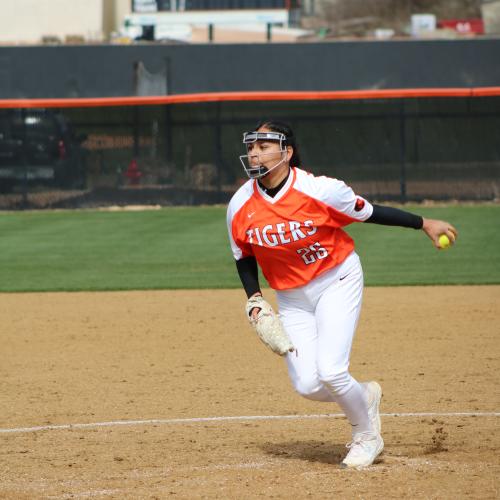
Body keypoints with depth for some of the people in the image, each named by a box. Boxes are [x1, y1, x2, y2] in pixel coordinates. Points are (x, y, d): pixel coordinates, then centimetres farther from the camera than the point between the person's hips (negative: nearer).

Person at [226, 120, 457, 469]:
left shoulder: (320, 190, -22)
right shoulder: (240, 207, -11)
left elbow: (370, 213, -8)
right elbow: (244, 257, 6)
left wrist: (425, 224, -2)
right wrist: (254, 299, -8)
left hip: (338, 283, -4)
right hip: (291, 299, 4)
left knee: (330, 371, -18)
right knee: (307, 385, -8)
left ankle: (367, 436, 10)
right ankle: (364, 397, 26)